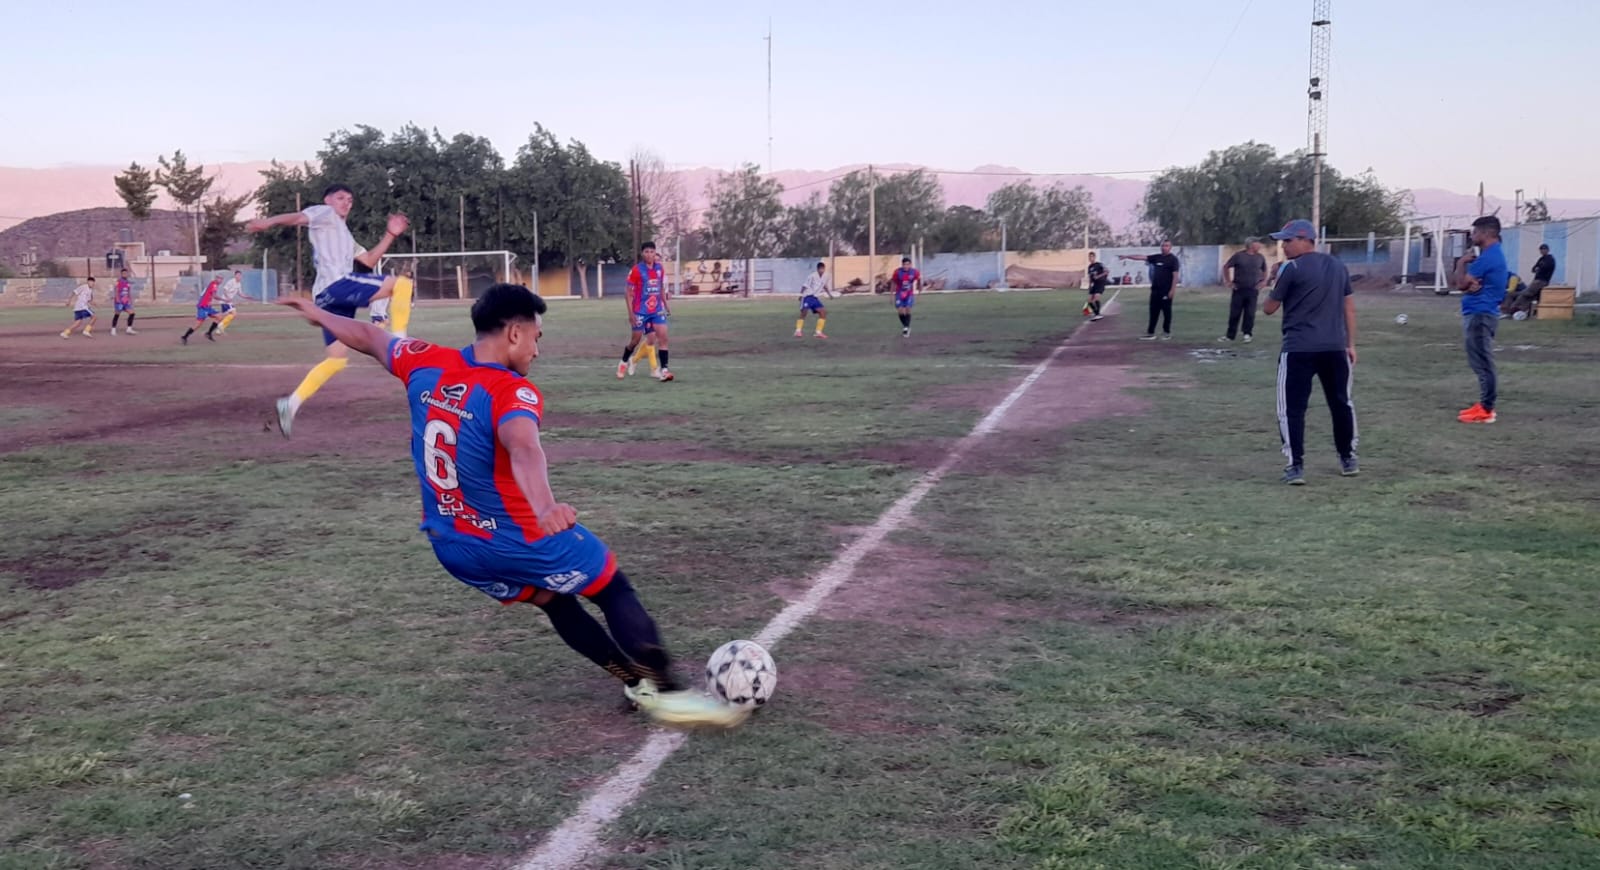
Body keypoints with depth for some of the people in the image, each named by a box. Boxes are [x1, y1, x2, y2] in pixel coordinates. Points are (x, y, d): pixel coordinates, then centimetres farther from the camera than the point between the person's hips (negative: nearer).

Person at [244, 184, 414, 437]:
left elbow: (369, 261, 31)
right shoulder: (323, 213, 11)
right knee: (402, 283, -9)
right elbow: (297, 217, -9)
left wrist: (390, 234, 24)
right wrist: (269, 221, -28)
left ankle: (291, 403, 4)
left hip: (329, 296, 10)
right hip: (337, 285, -10)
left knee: (337, 358, 9)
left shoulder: (344, 235, 36)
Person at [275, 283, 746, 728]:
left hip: (452, 547, 8)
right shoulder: (513, 392, -25)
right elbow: (523, 447, -47)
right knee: (616, 591, 11)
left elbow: (367, 336, 14)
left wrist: (318, 313, 33)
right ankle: (666, 692, 4)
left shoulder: (426, 364, -4)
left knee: (553, 599, 27)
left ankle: (637, 682, 30)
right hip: (520, 542, -8)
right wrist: (545, 508, -65)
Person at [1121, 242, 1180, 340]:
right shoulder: (1157, 257, 12)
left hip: (1166, 291, -6)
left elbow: (1175, 275, -11)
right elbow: (1141, 257, 9)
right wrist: (1127, 256, 3)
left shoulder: (1173, 259, -5)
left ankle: (1167, 333, 11)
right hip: (1155, 289, 6)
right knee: (1153, 312, 7)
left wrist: (1172, 289, -17)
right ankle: (1150, 333, 10)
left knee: (1166, 311, 2)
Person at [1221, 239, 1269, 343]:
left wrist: (1263, 281, 11)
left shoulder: (1260, 258, 8)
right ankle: (1230, 335, 10)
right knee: (1234, 313, 2)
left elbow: (1265, 270, 23)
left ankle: (1248, 334, 9)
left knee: (1250, 314, -1)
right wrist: (1227, 281, -2)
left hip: (1253, 290, 2)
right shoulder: (1238, 256, -3)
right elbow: (1226, 267, 1)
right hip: (1238, 290, -2)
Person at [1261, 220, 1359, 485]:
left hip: (1298, 349, -6)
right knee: (1341, 402, 19)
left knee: (1291, 407, 0)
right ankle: (1348, 459, 29)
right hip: (1335, 347, 6)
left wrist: (1276, 287, 17)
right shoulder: (1339, 266, 11)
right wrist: (1350, 344, 17)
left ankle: (1296, 466, -6)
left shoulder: (1292, 269, -7)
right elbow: (1349, 307, 13)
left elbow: (1268, 309, -1)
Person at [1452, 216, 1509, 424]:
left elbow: (1461, 284, -15)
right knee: (1482, 363, 15)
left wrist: (1462, 263, 0)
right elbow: (1467, 284, 14)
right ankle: (1484, 405, 21)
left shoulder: (1488, 257, -17)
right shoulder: (1493, 254, 17)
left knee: (1483, 364, -7)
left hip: (1479, 315, -11)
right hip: (1480, 313, 11)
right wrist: (1471, 286, -9)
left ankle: (1486, 410, -5)